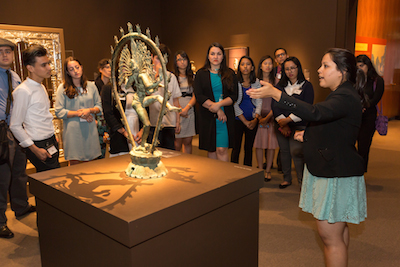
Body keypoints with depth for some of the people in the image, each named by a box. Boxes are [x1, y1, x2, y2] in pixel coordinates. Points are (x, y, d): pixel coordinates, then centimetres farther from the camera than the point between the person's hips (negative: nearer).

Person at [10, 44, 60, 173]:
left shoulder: (41, 87, 12)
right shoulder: (22, 91, -15)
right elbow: (15, 126, -15)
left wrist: (53, 140, 17)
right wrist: (35, 149, -17)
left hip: (51, 144, 8)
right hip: (39, 146, -8)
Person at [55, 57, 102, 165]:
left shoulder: (91, 85, 8)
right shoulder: (63, 88, -1)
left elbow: (99, 106, 10)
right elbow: (59, 112, -6)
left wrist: (90, 110, -10)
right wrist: (78, 113, -13)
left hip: (90, 129, 3)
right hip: (72, 130, -2)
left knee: (89, 163, 9)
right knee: (74, 162, 2)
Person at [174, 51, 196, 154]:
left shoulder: (192, 77, 13)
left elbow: (195, 96, 5)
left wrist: (187, 108, -10)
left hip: (189, 111, 3)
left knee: (188, 142, 6)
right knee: (177, 144, -5)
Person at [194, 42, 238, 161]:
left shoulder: (230, 74, 9)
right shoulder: (201, 74, 7)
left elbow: (234, 96, 1)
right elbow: (199, 96, -5)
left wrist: (219, 104, -18)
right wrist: (218, 110, -12)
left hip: (225, 117, -1)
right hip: (207, 117, 1)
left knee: (222, 150, -8)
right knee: (211, 150, 7)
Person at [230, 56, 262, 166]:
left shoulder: (256, 82, 7)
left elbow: (259, 102, 6)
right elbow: (234, 104, -8)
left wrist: (255, 119, -8)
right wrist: (245, 121, -10)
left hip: (253, 121, 3)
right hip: (238, 120, -3)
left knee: (249, 148, 10)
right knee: (236, 148, -1)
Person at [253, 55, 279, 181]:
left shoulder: (275, 81, 2)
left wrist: (268, 116, -10)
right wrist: (258, 116, -8)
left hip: (272, 116, -1)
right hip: (259, 116, 1)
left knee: (271, 144, 2)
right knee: (259, 143, 2)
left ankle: (268, 170, 14)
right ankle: (260, 170, 14)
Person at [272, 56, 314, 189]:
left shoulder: (306, 86, 2)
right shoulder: (280, 86, 12)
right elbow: (275, 105, 2)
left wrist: (288, 119, -14)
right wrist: (282, 123, -11)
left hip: (299, 126, -4)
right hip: (282, 125, 4)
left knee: (296, 152, -12)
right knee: (284, 151, 8)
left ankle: (302, 181, 0)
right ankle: (286, 179, 22)